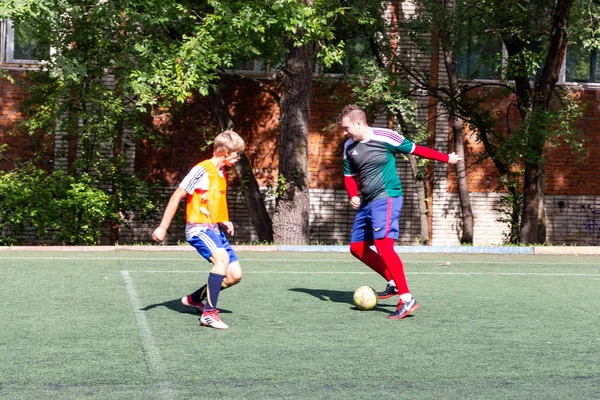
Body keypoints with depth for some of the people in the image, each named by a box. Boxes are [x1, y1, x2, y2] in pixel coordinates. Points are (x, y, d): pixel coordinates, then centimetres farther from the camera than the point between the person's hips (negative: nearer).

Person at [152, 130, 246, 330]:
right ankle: (209, 313, -31)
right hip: (198, 228, -9)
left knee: (235, 275, 4)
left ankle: (194, 299, 22)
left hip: (214, 230, 9)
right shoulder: (202, 170, -12)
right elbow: (177, 196, -11)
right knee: (222, 257, -34)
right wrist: (163, 227, -13)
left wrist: (224, 222, 14)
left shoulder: (222, 173, 15)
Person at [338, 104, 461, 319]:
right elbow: (349, 176, 19)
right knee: (357, 247, 8)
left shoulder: (385, 137, -11)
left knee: (383, 245, -21)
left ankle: (407, 299, -22)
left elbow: (415, 149, -1)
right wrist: (353, 196, -1)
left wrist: (446, 158, 6)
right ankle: (393, 282, 18)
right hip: (366, 203, 8)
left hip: (386, 198, -8)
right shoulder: (349, 146, 8)